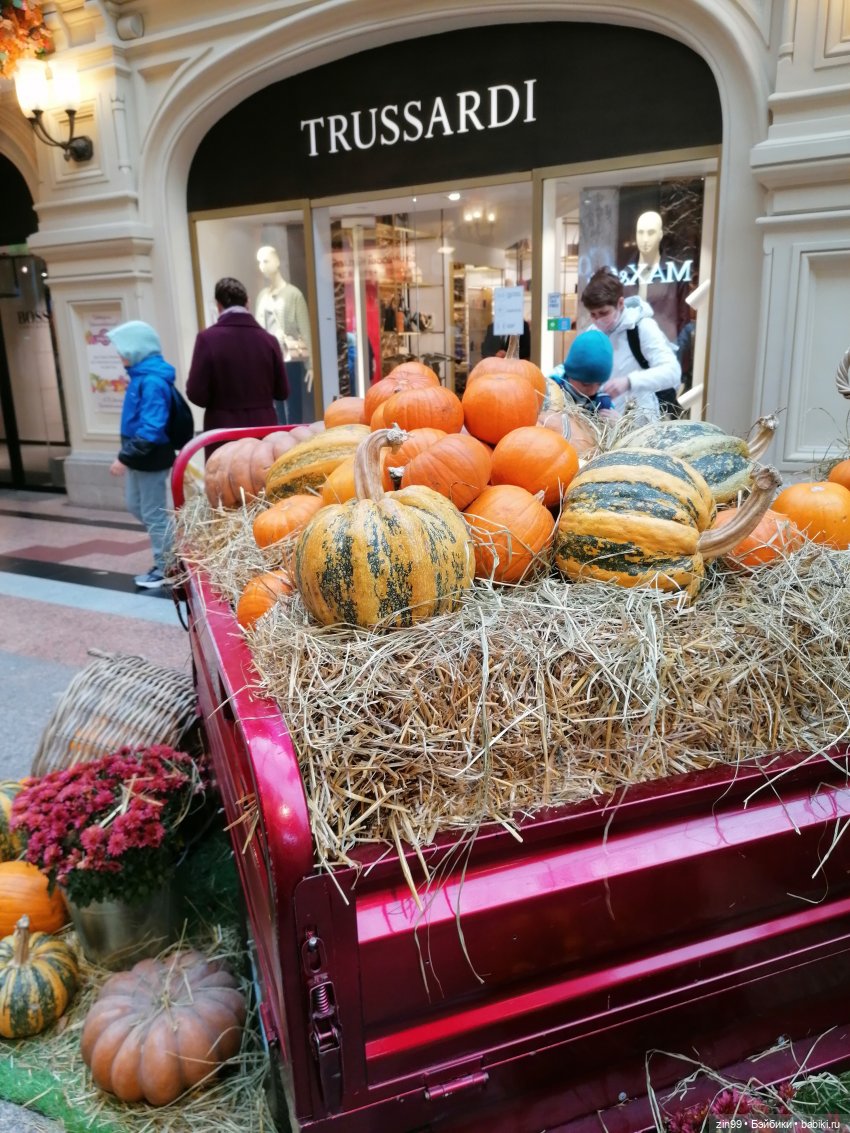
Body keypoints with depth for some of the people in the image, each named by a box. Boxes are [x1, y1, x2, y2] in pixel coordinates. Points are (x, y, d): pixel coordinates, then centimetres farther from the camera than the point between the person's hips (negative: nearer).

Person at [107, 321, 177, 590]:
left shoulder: (152, 381, -22)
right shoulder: (141, 376, 8)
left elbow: (151, 428, -28)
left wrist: (125, 457, -25)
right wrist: (127, 455, 16)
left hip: (151, 457, -10)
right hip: (140, 455, 10)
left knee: (153, 513, 2)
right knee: (135, 506, 20)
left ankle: (166, 569, 17)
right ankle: (171, 548, 31)